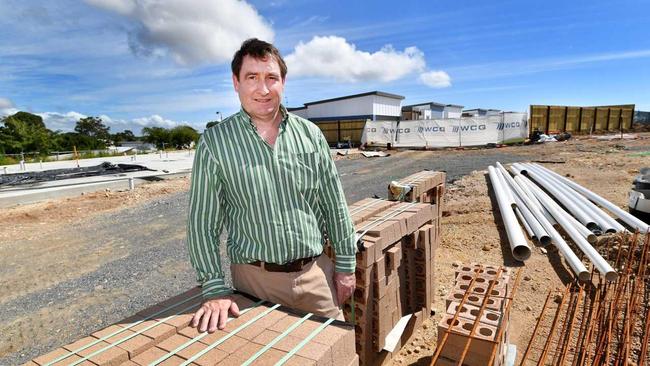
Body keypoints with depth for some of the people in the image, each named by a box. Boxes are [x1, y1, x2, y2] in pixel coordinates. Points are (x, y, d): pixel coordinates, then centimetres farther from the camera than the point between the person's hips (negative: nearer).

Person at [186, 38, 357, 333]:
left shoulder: (310, 134, 0)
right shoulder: (214, 142, -7)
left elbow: (334, 205, 4)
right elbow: (203, 223, -5)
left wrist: (346, 264, 5)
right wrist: (215, 289, -10)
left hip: (316, 272, 3)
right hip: (256, 277, -2)